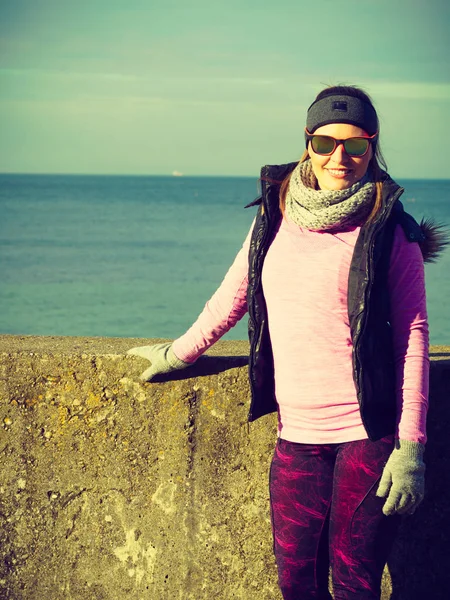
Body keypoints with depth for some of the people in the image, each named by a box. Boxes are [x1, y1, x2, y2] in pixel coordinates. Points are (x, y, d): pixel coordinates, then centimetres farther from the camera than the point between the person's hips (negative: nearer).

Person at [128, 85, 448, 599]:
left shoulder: (390, 230, -3)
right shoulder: (274, 216, 8)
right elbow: (235, 293, 22)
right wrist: (177, 353, 30)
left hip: (371, 435, -3)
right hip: (297, 437, 4)